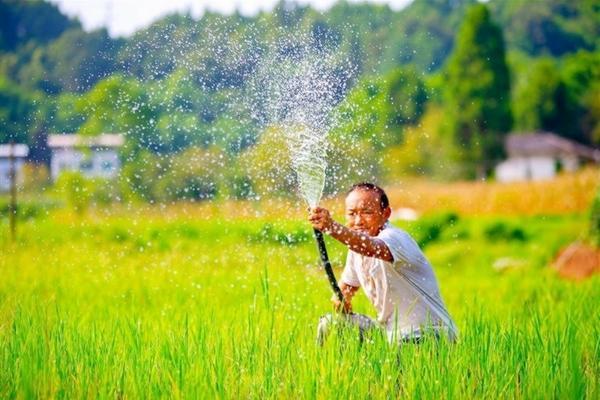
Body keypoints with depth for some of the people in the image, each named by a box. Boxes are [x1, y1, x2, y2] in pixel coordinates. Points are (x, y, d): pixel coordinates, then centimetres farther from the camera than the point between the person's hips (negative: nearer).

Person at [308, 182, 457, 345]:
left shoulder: (395, 238, -21)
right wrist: (341, 296, -5)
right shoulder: (356, 246, 6)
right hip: (389, 330, 9)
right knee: (329, 324, 7)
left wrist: (332, 227, -62)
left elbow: (372, 248, -45)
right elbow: (347, 286, 21)